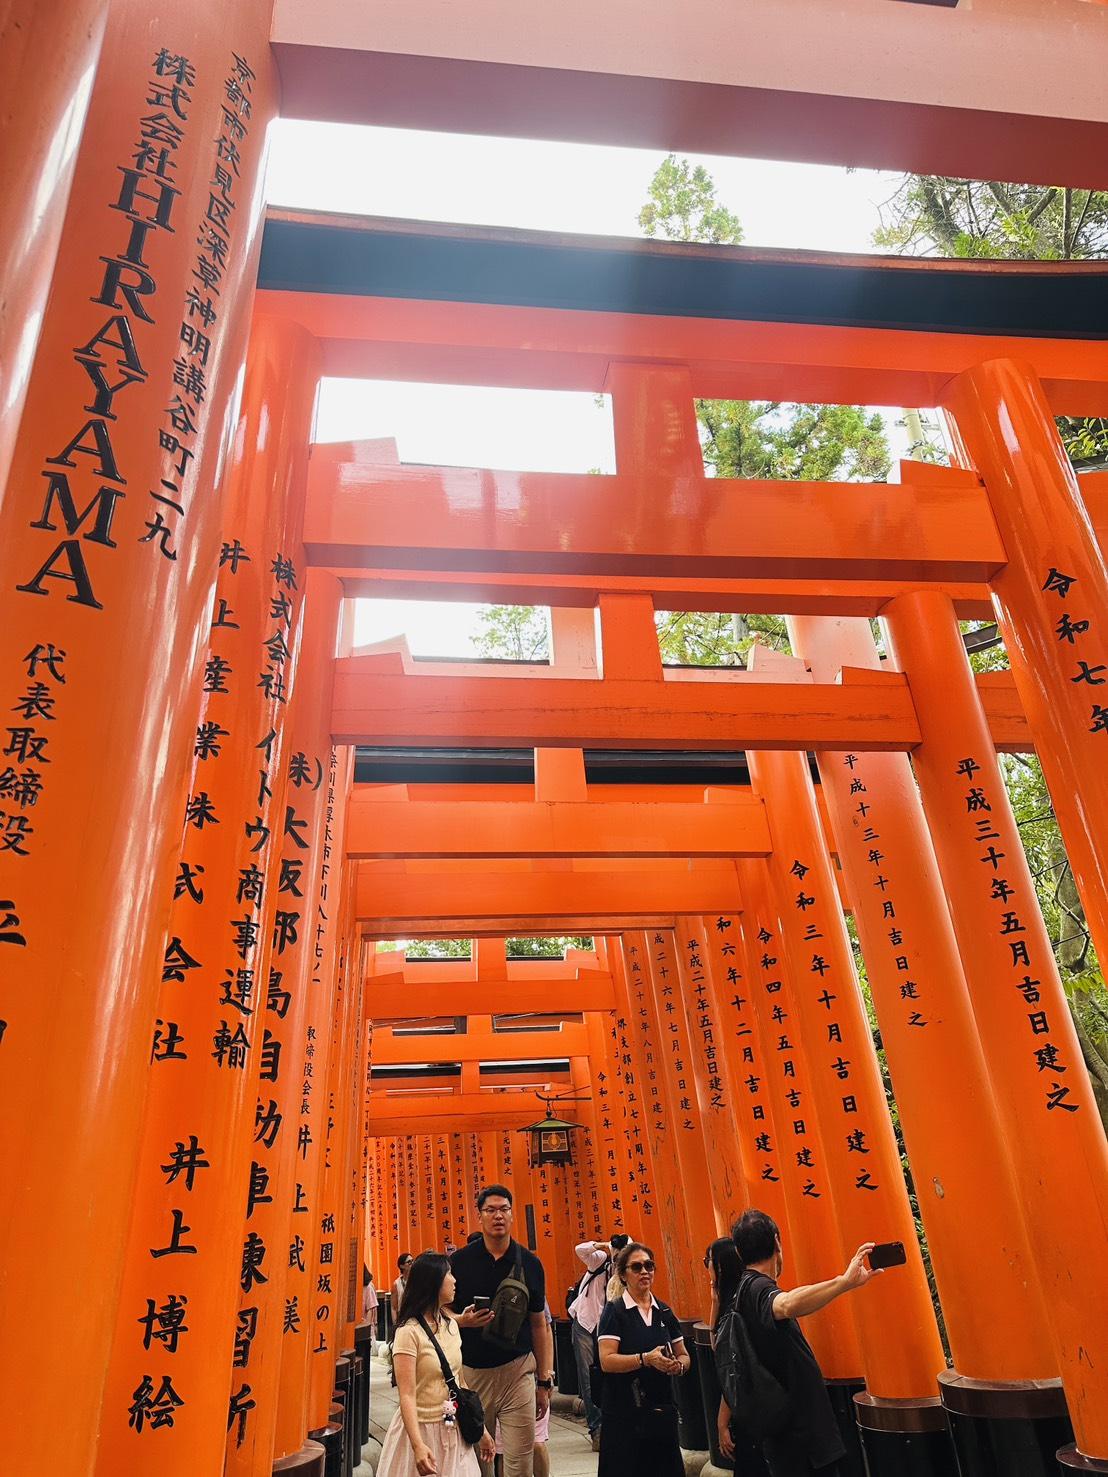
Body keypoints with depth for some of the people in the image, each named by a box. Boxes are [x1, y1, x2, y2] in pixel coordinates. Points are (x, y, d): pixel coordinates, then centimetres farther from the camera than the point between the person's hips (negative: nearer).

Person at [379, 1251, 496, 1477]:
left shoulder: (450, 1324, 5)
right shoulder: (409, 1331, -18)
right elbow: (407, 1395, -21)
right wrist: (418, 1445, -30)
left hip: (454, 1431, 7)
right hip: (423, 1429, -6)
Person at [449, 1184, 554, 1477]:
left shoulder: (530, 1264, 1)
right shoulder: (459, 1261, -3)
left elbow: (540, 1325, 7)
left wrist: (544, 1382, 5)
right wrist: (462, 1321, -16)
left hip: (517, 1371, 0)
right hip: (471, 1372, 0)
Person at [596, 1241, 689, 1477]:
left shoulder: (664, 1312, 9)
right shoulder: (614, 1311, -6)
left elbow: (684, 1356, 16)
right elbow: (606, 1361, -15)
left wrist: (679, 1365, -7)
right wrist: (646, 1359, -25)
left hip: (662, 1409, 5)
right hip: (623, 1411, -5)